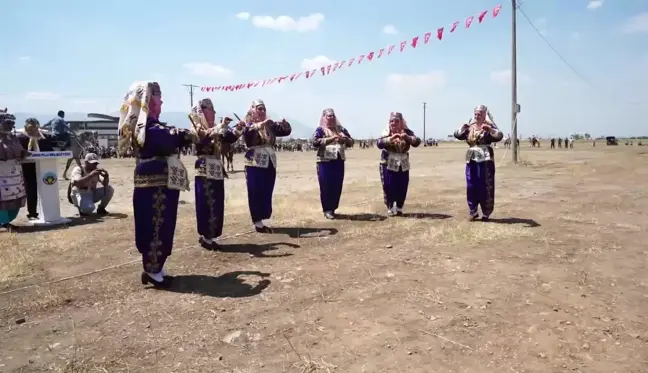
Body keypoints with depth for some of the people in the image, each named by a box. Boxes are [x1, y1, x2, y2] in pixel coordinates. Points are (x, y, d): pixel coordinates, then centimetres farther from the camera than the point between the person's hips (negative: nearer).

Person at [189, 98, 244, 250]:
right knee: (206, 205, -2)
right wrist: (221, 126, -27)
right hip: (205, 172, -7)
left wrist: (238, 129, 0)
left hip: (217, 171, 7)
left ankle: (209, 236, 18)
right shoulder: (196, 130, -5)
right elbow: (205, 138, -26)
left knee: (217, 206, 9)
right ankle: (205, 236, 7)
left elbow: (230, 138, 16)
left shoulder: (216, 130, 14)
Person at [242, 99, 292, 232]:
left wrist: (284, 123, -13)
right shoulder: (249, 125, -1)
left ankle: (260, 221, 17)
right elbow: (246, 133, -23)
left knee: (267, 194, 8)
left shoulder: (270, 125, 11)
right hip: (255, 164, -5)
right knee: (255, 194, -1)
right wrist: (260, 124, -34)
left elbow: (286, 131, 8)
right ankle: (257, 223, 6)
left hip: (270, 163, 5)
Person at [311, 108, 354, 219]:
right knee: (326, 187, -3)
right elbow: (315, 142, -18)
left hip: (339, 161, 5)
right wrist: (331, 138, -24)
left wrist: (345, 139, -9)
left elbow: (351, 142, 14)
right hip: (325, 162, -5)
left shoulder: (340, 129, 13)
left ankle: (333, 209, 19)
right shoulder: (320, 129, -1)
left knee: (337, 187, 7)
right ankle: (327, 210, 7)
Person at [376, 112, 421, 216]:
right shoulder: (386, 133, -6)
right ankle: (390, 208, 16)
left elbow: (417, 142, -15)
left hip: (403, 165, 2)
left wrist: (407, 137, -34)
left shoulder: (407, 132, -1)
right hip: (388, 165, -2)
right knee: (389, 188, -1)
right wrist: (391, 138, -39)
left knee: (402, 188, 5)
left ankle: (399, 208, 23)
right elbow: (379, 143, -23)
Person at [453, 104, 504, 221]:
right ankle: (473, 211, 15)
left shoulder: (488, 127, -2)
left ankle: (486, 213, 8)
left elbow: (499, 136, -18)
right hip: (471, 160, 4)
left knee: (485, 186, -1)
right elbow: (457, 135, 5)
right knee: (471, 186, 5)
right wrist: (463, 127, -12)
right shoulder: (470, 127, 12)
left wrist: (489, 129, -32)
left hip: (485, 160, -4)